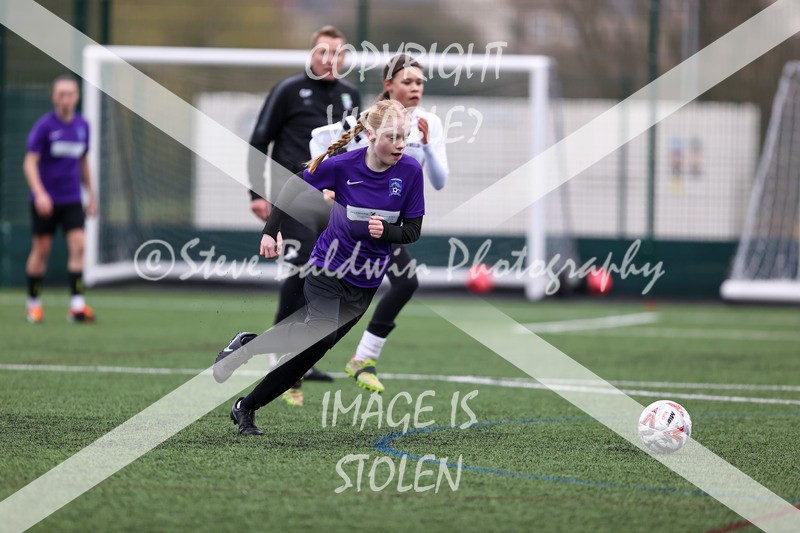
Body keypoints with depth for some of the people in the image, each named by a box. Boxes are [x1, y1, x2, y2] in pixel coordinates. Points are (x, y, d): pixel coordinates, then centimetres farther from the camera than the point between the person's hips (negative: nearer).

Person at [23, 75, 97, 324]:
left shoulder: (82, 126, 5)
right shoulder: (44, 126, -9)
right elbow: (30, 163, -13)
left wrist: (91, 195, 18)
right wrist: (40, 193, -26)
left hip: (72, 200, 3)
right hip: (45, 199, -3)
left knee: (78, 246, -11)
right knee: (41, 250, 3)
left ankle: (77, 305, -14)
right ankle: (33, 303, 18)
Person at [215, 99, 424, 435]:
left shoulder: (410, 171, -10)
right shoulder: (343, 166, -15)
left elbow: (412, 231, -3)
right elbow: (295, 187, 1)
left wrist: (385, 232, -23)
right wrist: (271, 231, -5)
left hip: (366, 282, 3)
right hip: (328, 267, -2)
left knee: (307, 353, 2)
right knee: (322, 334, -26)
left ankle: (246, 408, 16)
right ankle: (243, 349, -5)